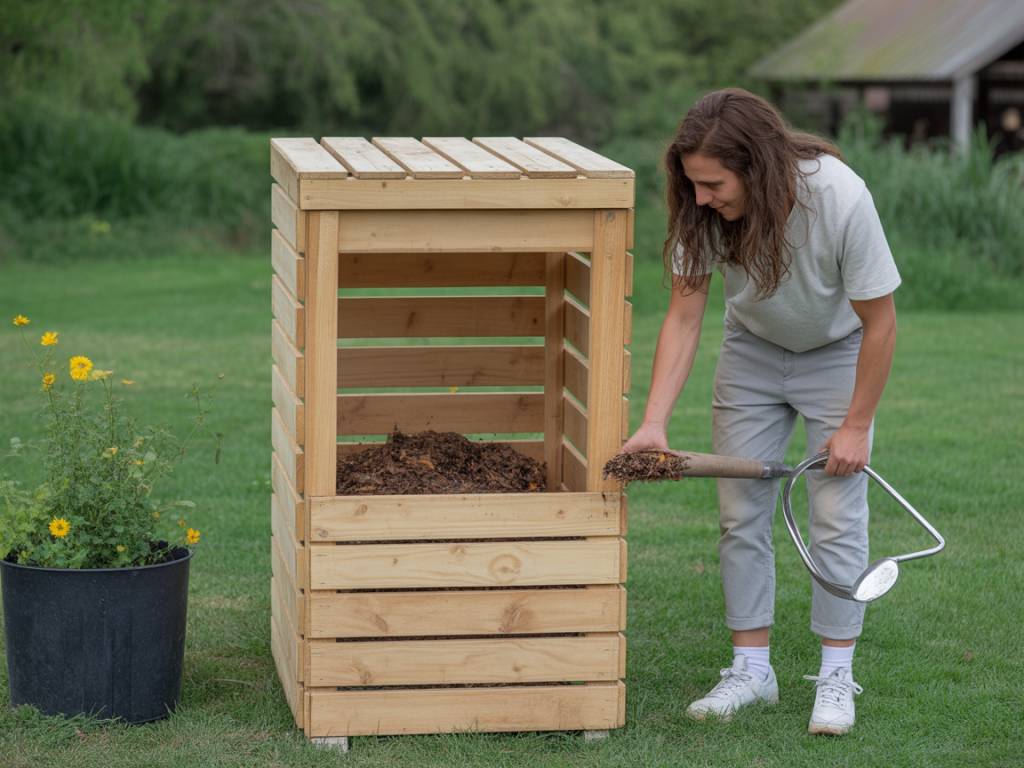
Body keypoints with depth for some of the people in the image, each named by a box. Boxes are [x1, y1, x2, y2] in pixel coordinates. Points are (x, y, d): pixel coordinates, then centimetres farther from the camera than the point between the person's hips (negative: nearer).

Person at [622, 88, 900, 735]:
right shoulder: (704, 210, -26)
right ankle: (751, 670, 14)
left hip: (837, 354, -3)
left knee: (838, 518, -5)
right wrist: (654, 422, -29)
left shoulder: (841, 199, -36)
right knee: (741, 513, 3)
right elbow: (684, 317, -20)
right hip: (753, 352, 4)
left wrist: (856, 426, -18)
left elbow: (880, 323, -25)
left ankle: (837, 677, 6)